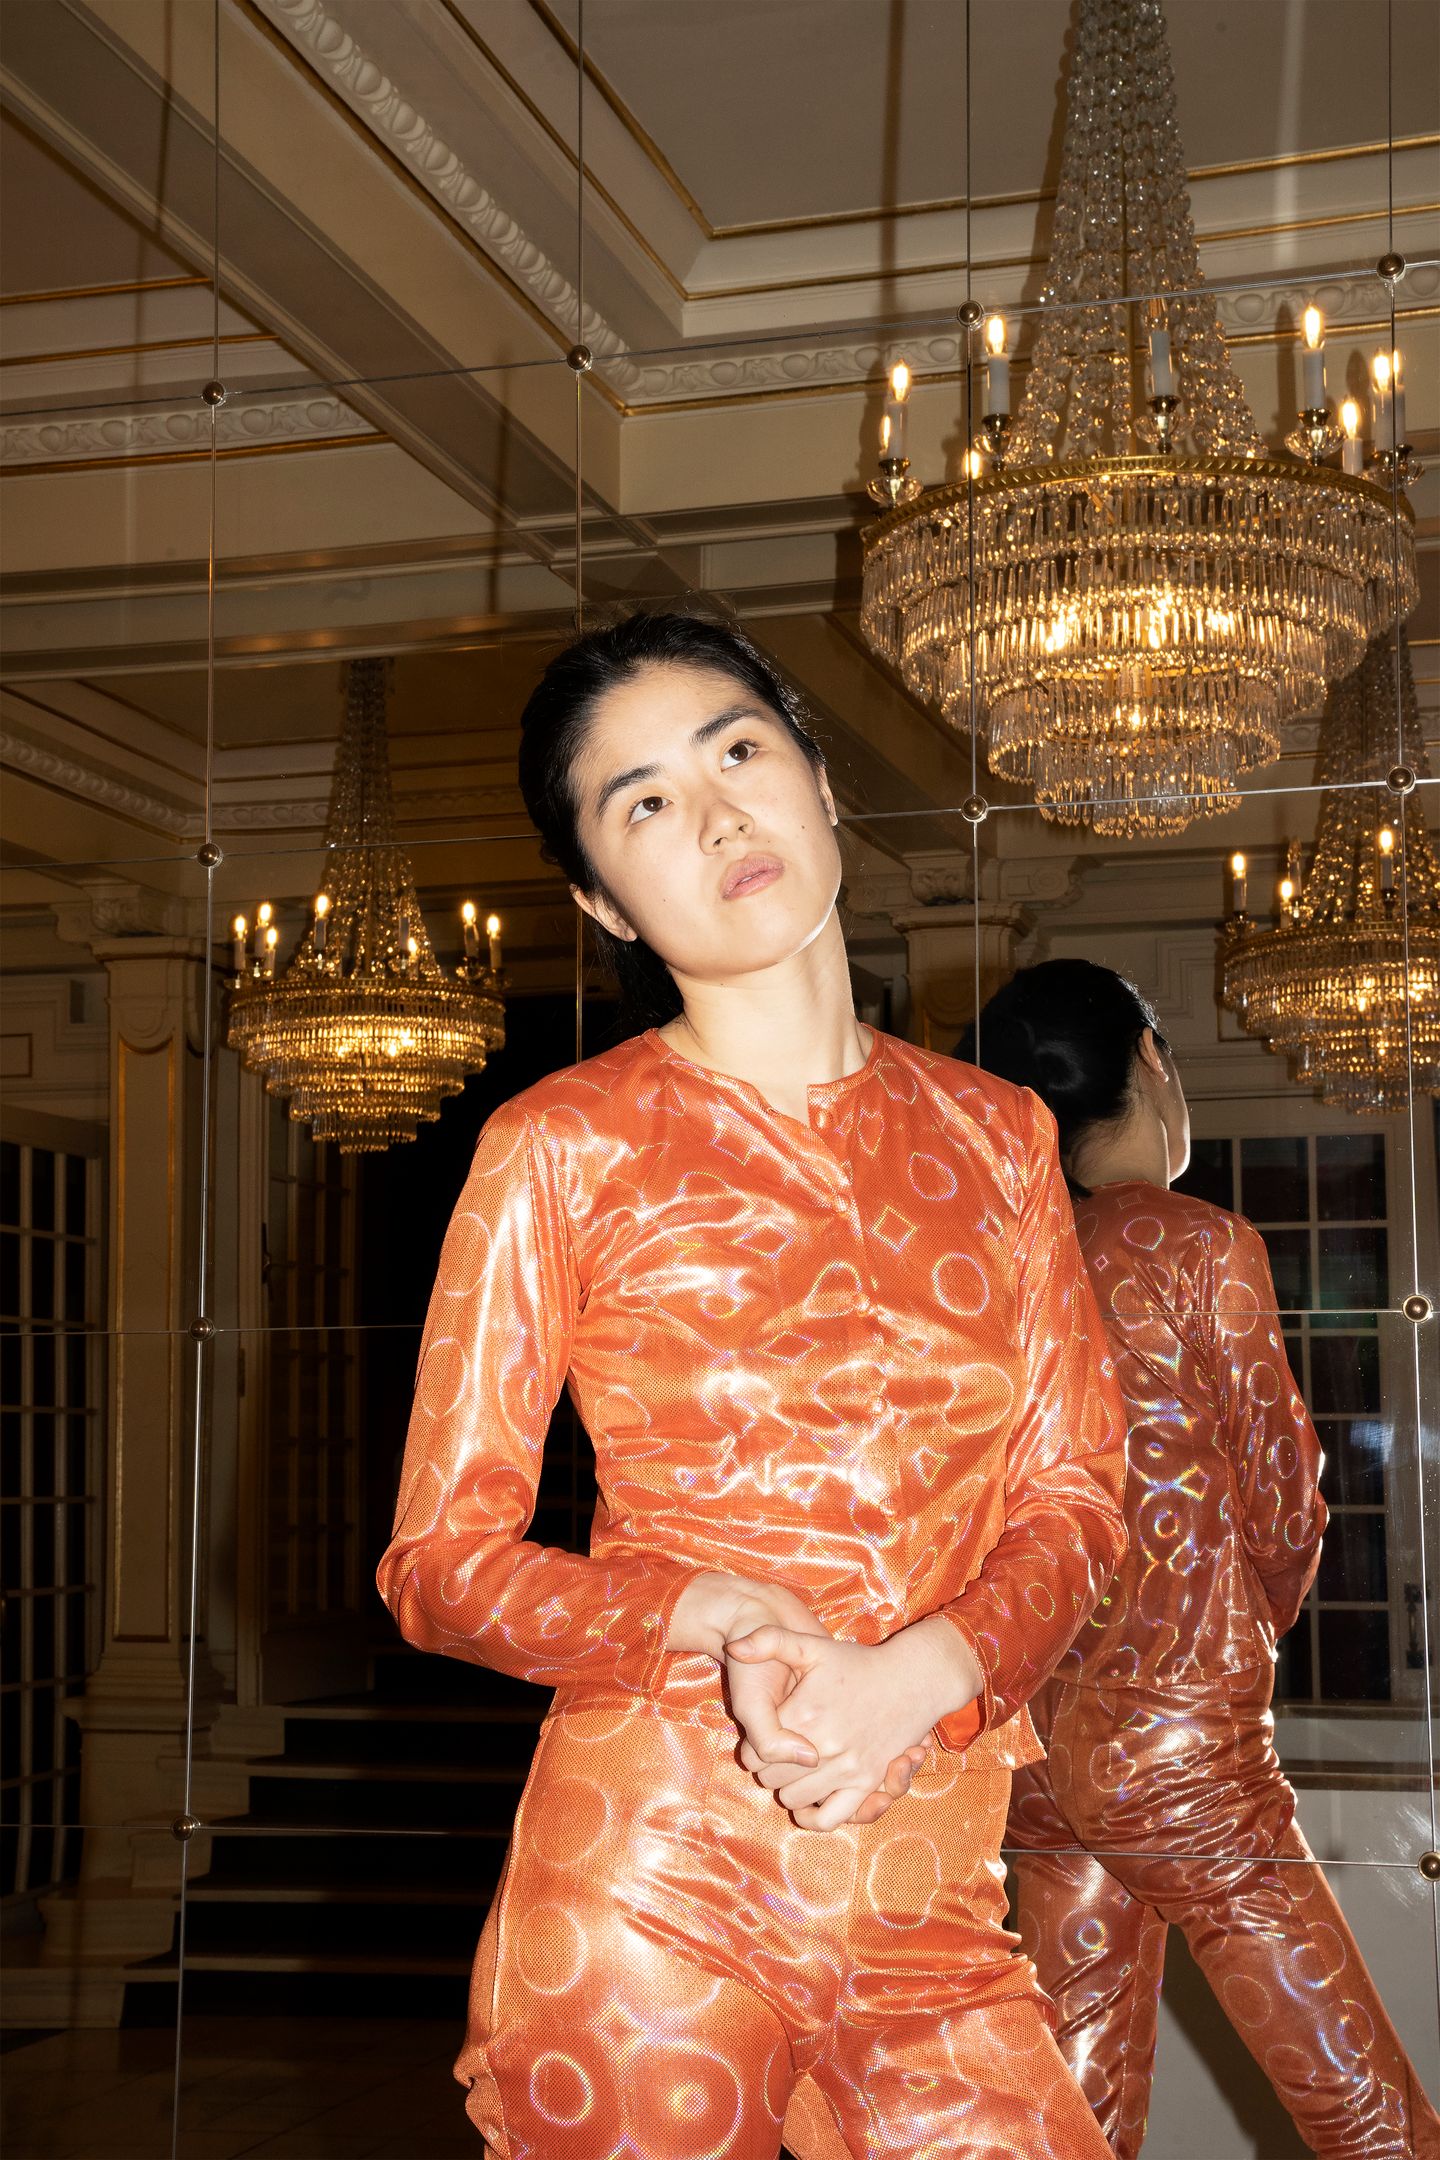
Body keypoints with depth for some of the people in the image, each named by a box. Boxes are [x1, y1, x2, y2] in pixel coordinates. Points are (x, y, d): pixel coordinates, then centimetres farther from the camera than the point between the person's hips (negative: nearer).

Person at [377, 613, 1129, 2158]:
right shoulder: (560, 1148, -2)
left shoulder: (995, 1134, 9)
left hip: (936, 1898, 3)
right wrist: (721, 1616, -19)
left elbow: (1075, 1494, 7)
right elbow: (441, 1564, -1)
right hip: (653, 1872, -3)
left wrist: (922, 1670, -13)